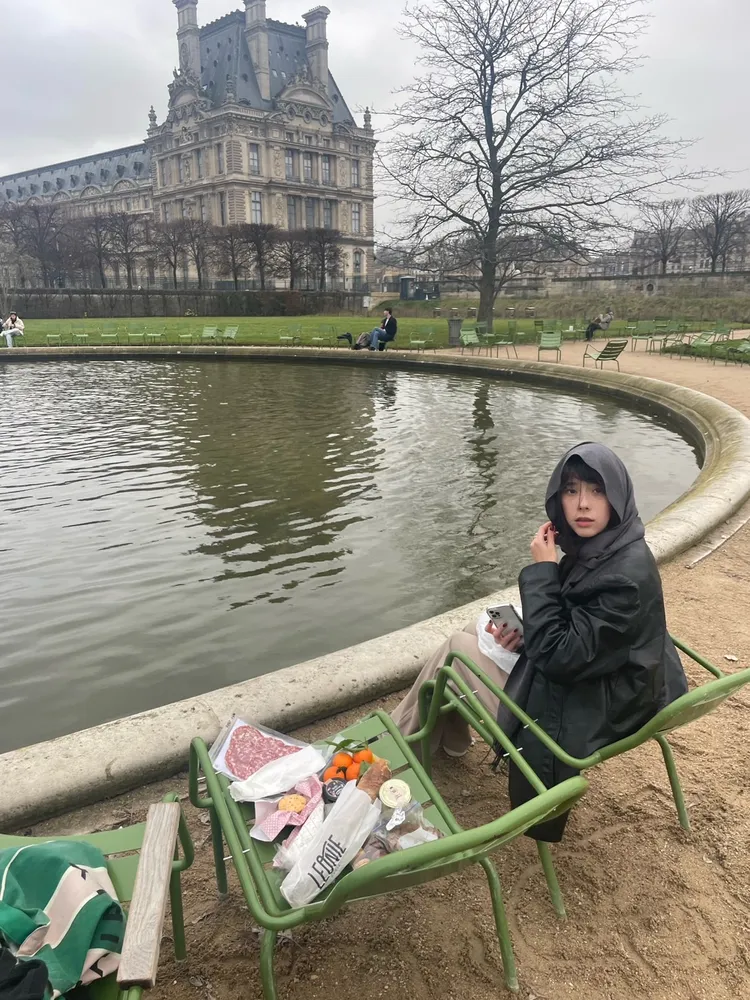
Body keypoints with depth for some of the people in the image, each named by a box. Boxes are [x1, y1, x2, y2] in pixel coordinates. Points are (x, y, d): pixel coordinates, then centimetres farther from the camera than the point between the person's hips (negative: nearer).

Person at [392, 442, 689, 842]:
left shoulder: (628, 574, -31)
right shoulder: (598, 546, -4)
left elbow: (560, 656, -28)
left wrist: (541, 569, -25)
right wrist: (524, 636, -7)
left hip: (587, 713, -9)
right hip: (586, 676, 9)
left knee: (457, 648, 3)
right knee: (476, 629, 17)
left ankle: (396, 744, 29)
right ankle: (449, 738, 35)